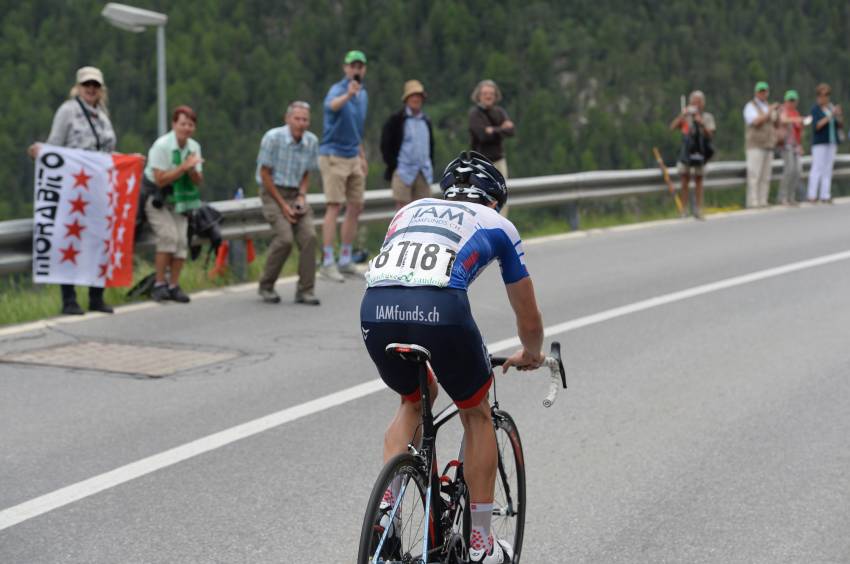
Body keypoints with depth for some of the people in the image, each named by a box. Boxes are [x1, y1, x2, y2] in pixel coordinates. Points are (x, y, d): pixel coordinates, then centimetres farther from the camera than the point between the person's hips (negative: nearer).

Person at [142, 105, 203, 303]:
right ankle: (159, 284, -13)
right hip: (157, 198, -6)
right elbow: (160, 180, -23)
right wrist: (183, 167, -28)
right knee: (168, 236, -22)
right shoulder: (161, 146, -18)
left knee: (182, 239, -8)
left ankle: (173, 286, 1)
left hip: (178, 200, 6)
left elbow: (198, 182, 1)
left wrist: (192, 170, -20)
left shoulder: (194, 147, 0)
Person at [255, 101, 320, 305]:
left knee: (309, 236, -15)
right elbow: (265, 174, -10)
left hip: (296, 194, 5)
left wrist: (301, 197, -5)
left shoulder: (312, 141, -1)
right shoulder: (273, 137, -15)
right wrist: (282, 205, -13)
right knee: (284, 238, -21)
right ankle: (266, 286, -1)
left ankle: (305, 290, -6)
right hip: (273, 192, -4)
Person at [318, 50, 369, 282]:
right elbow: (332, 105, -42)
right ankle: (327, 263, -9)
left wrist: (362, 156, 24)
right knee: (334, 207, -11)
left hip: (353, 157, 8)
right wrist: (348, 95, -62)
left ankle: (345, 260, 19)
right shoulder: (337, 90, -15)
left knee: (355, 207, 10)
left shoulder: (363, 94, 11)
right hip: (333, 156, -8)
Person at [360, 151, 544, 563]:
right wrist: (530, 355, 55)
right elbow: (529, 318, 34)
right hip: (440, 309, -3)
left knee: (414, 400, 33)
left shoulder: (410, 210, 35)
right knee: (477, 414, 23)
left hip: (375, 311, 4)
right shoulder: (497, 225, 27)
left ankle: (385, 510, 19)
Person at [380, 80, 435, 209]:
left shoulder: (426, 121, 17)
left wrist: (430, 167, 11)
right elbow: (385, 145, -3)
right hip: (403, 172, -5)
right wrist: (393, 166, -10)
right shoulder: (396, 120, 0)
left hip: (424, 173, 5)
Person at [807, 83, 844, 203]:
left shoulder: (832, 107, 10)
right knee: (817, 168, -10)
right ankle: (812, 195, -10)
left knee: (828, 169, 3)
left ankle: (825, 195, 3)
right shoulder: (815, 110, -5)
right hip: (819, 143, -5)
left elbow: (840, 125, 10)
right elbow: (816, 126, -17)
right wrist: (830, 116, -23)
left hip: (831, 142, 5)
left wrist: (840, 115, -10)